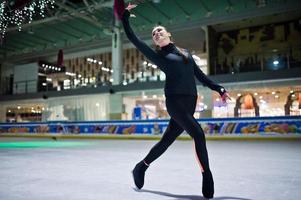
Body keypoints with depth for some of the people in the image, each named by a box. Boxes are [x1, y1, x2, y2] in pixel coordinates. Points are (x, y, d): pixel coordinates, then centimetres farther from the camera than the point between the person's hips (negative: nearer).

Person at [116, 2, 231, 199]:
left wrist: (219, 89, 15)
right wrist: (125, 16, 9)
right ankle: (207, 175, -5)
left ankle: (141, 167, 28)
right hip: (174, 100, -5)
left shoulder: (186, 53, 21)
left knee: (167, 140, 10)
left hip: (190, 102, 5)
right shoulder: (157, 55, 8)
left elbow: (201, 75, 21)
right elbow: (132, 37, 8)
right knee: (198, 134, -20)